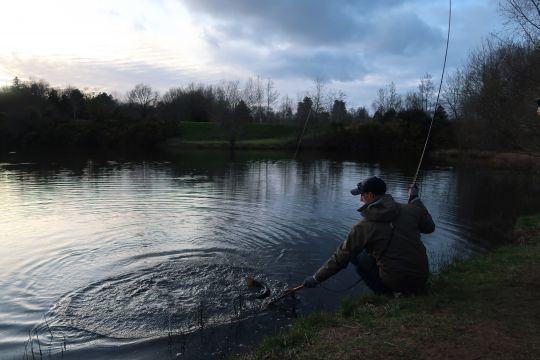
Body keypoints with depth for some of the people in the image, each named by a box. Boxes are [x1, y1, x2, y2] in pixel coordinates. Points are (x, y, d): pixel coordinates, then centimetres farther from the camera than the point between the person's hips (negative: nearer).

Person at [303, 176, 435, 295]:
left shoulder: (363, 227, -13)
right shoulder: (410, 210, -4)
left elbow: (340, 258, -9)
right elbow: (429, 227, 16)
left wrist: (316, 278, 3)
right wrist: (415, 199, 23)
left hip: (395, 283, -5)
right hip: (422, 280, 5)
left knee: (356, 256, 9)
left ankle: (385, 295, 8)